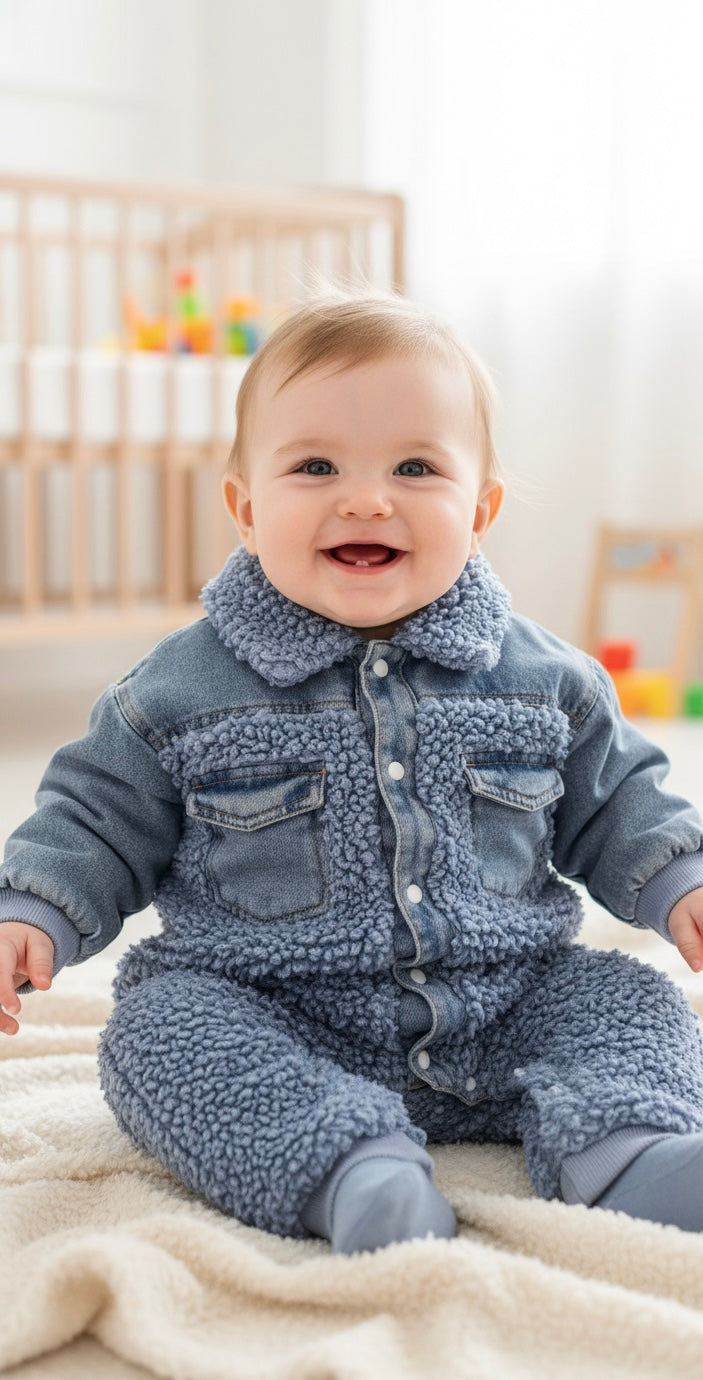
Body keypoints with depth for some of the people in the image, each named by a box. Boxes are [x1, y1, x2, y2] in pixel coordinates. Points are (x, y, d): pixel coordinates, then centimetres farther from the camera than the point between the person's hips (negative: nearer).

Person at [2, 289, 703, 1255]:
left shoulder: (540, 677, 2)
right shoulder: (187, 688, -4)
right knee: (161, 1032, -27)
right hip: (265, 1010, -2)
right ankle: (353, 1169, -37)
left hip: (503, 1006, 3)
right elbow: (102, 818, 4)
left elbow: (614, 802, 13)